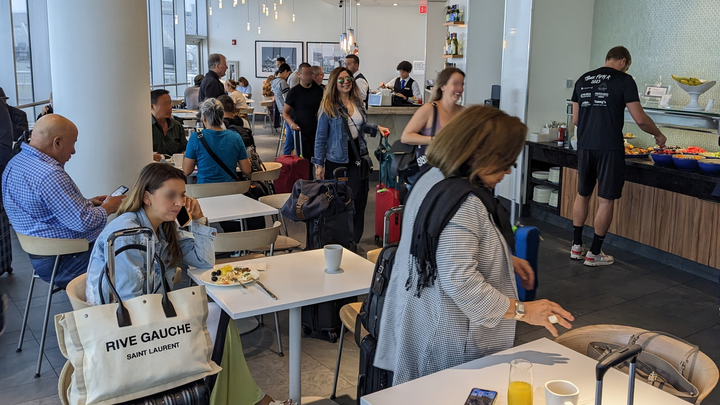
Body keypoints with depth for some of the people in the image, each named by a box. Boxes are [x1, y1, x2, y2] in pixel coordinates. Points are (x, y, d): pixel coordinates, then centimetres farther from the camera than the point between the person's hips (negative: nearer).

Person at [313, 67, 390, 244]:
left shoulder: (357, 103, 8)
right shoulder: (328, 106, -7)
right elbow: (321, 137, -6)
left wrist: (377, 127, 7)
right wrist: (319, 164, -8)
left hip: (358, 157, 4)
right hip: (336, 159, -4)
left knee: (359, 198, 1)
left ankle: (353, 240, 14)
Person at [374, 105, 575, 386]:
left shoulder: (433, 179, 6)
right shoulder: (465, 204, -26)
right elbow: (460, 281, -29)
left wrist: (505, 259, 14)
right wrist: (521, 311, -21)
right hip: (451, 343, -10)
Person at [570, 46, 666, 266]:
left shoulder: (583, 80, 11)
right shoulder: (624, 80, -4)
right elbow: (640, 118, -6)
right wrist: (658, 135, 11)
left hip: (585, 146, 5)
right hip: (609, 147, -5)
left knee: (582, 195, 16)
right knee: (606, 200, 3)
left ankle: (576, 247, 22)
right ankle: (594, 254, 8)